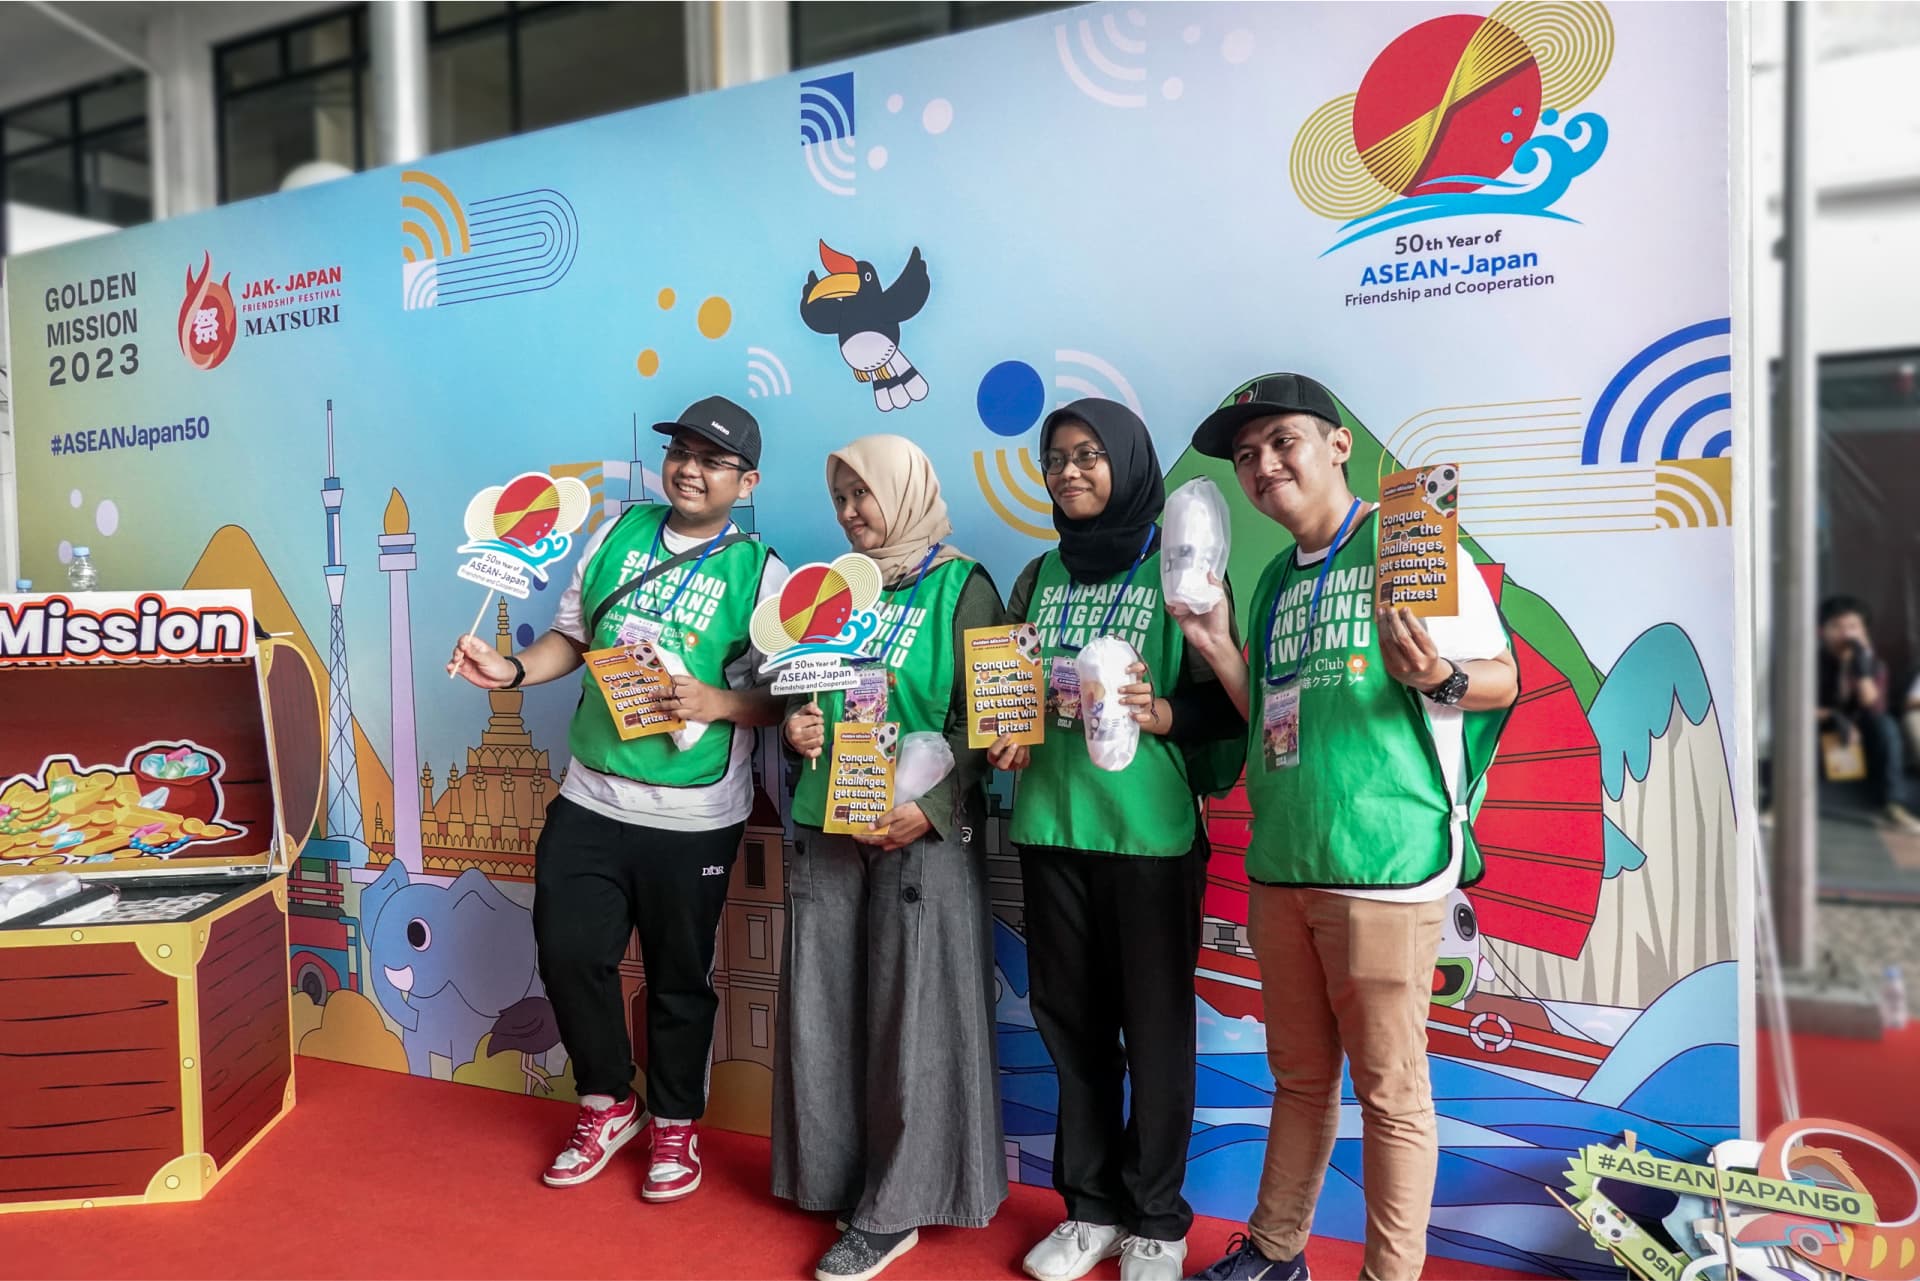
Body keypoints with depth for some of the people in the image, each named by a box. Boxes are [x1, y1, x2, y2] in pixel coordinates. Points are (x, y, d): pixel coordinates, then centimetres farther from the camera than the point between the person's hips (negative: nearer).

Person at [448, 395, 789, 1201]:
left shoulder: (760, 575, -8)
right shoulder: (618, 534, 5)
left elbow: (782, 697, -8)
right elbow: (571, 637, 12)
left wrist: (717, 703, -25)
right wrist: (512, 671, -5)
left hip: (693, 817, -3)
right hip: (590, 799, 4)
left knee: (678, 978, 11)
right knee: (569, 954, 9)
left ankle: (674, 1127, 35)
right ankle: (607, 1106, 35)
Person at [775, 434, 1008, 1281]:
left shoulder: (960, 586, -1)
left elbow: (977, 715, -7)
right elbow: (799, 686, 22)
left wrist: (931, 806, -18)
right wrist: (794, 724, -1)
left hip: (922, 830, -5)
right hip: (828, 824, 5)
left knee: (911, 1019, 1)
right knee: (822, 1011, 9)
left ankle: (892, 1212, 14)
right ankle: (838, 1182, 26)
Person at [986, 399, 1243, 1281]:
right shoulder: (1040, 575, 11)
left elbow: (1223, 701, -3)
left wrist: (1158, 714, -20)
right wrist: (1006, 737, -3)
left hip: (1151, 829, -4)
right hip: (1051, 823, 4)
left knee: (1155, 1025, 6)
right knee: (1069, 1016, 11)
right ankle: (1091, 1208, 29)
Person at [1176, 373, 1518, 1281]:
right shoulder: (1275, 579, 15)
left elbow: (1502, 680, -5)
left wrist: (1438, 676, -25)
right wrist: (1217, 650, 7)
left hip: (1381, 865, -6)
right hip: (1280, 864, 7)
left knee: (1389, 1089, 5)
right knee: (1299, 1076, 19)